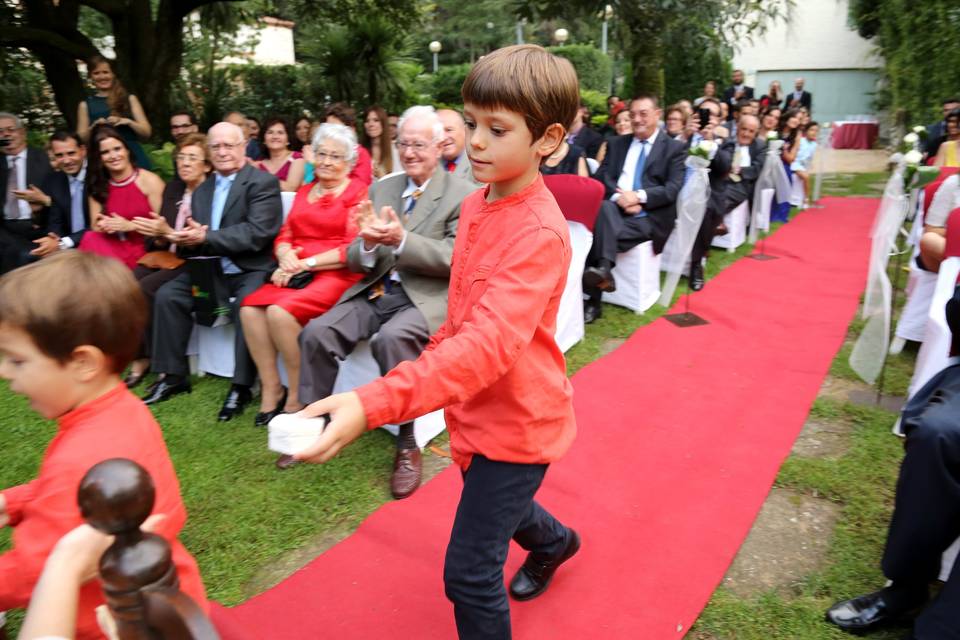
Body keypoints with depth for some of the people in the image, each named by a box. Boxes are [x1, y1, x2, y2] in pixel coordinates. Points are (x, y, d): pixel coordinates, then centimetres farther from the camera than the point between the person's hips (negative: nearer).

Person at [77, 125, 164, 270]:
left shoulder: (150, 181, -2)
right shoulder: (96, 187, 12)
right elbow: (94, 229, 12)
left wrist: (130, 226, -13)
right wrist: (103, 227, -10)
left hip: (145, 251, -5)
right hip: (113, 249, 5)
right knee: (91, 239, -27)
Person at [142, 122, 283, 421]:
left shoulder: (263, 182, -6)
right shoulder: (202, 190, 18)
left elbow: (257, 234, -19)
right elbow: (193, 233, 13)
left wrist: (206, 238, -20)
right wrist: (186, 239, -12)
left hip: (251, 269, -7)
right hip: (211, 268, 7)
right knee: (167, 295, -9)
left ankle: (242, 386, -20)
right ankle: (173, 375, 4)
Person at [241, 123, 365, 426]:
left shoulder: (358, 193, 2)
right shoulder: (304, 191, 22)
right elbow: (285, 235, 16)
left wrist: (307, 263, -12)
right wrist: (286, 258, -7)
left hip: (336, 274, -6)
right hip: (296, 273, 6)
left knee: (280, 311, -29)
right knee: (250, 308, -20)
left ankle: (297, 398, -13)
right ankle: (271, 390, -9)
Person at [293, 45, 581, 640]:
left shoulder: (539, 233, -27)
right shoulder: (477, 203, -1)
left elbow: (489, 342, -40)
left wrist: (373, 404, -49)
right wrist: (434, 358, 14)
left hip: (517, 417, -8)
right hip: (480, 407, 8)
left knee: (469, 573, -1)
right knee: (494, 502, 31)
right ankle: (554, 541, 63)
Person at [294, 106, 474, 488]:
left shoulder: (464, 195, -1)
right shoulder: (381, 189, 14)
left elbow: (454, 260, -12)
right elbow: (356, 262, 10)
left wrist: (401, 240, -25)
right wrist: (367, 244, -16)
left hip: (427, 297, -5)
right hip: (376, 291, 5)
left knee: (392, 338, -34)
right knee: (317, 332, -17)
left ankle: (406, 445, -18)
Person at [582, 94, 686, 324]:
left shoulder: (675, 148, 11)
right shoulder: (617, 143, 21)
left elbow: (673, 189, -2)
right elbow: (601, 176, 8)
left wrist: (639, 196, -16)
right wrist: (618, 196, -12)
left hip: (648, 217, -3)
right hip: (614, 208, 3)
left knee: (598, 230, -32)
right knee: (603, 208, -35)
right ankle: (603, 270, -42)